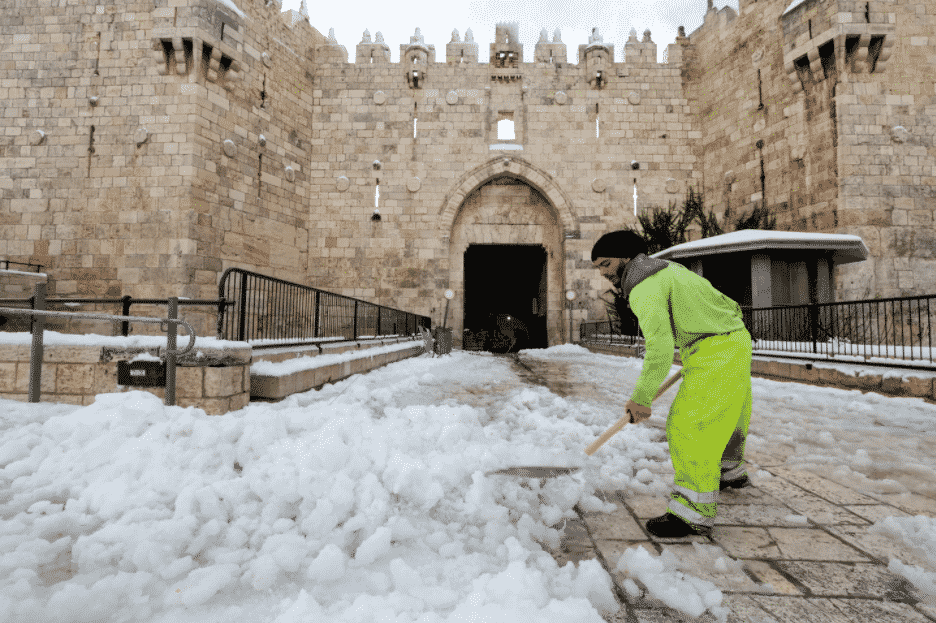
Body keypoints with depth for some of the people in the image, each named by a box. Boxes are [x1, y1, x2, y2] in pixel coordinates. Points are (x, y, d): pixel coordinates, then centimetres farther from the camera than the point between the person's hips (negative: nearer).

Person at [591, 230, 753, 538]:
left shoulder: (644, 287, -18)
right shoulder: (665, 270, 14)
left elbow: (660, 347, -26)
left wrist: (642, 398, -20)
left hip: (715, 353, -11)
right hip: (736, 339, 11)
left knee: (689, 426, -13)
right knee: (724, 414, 27)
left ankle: (694, 513, -9)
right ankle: (731, 471, 49)